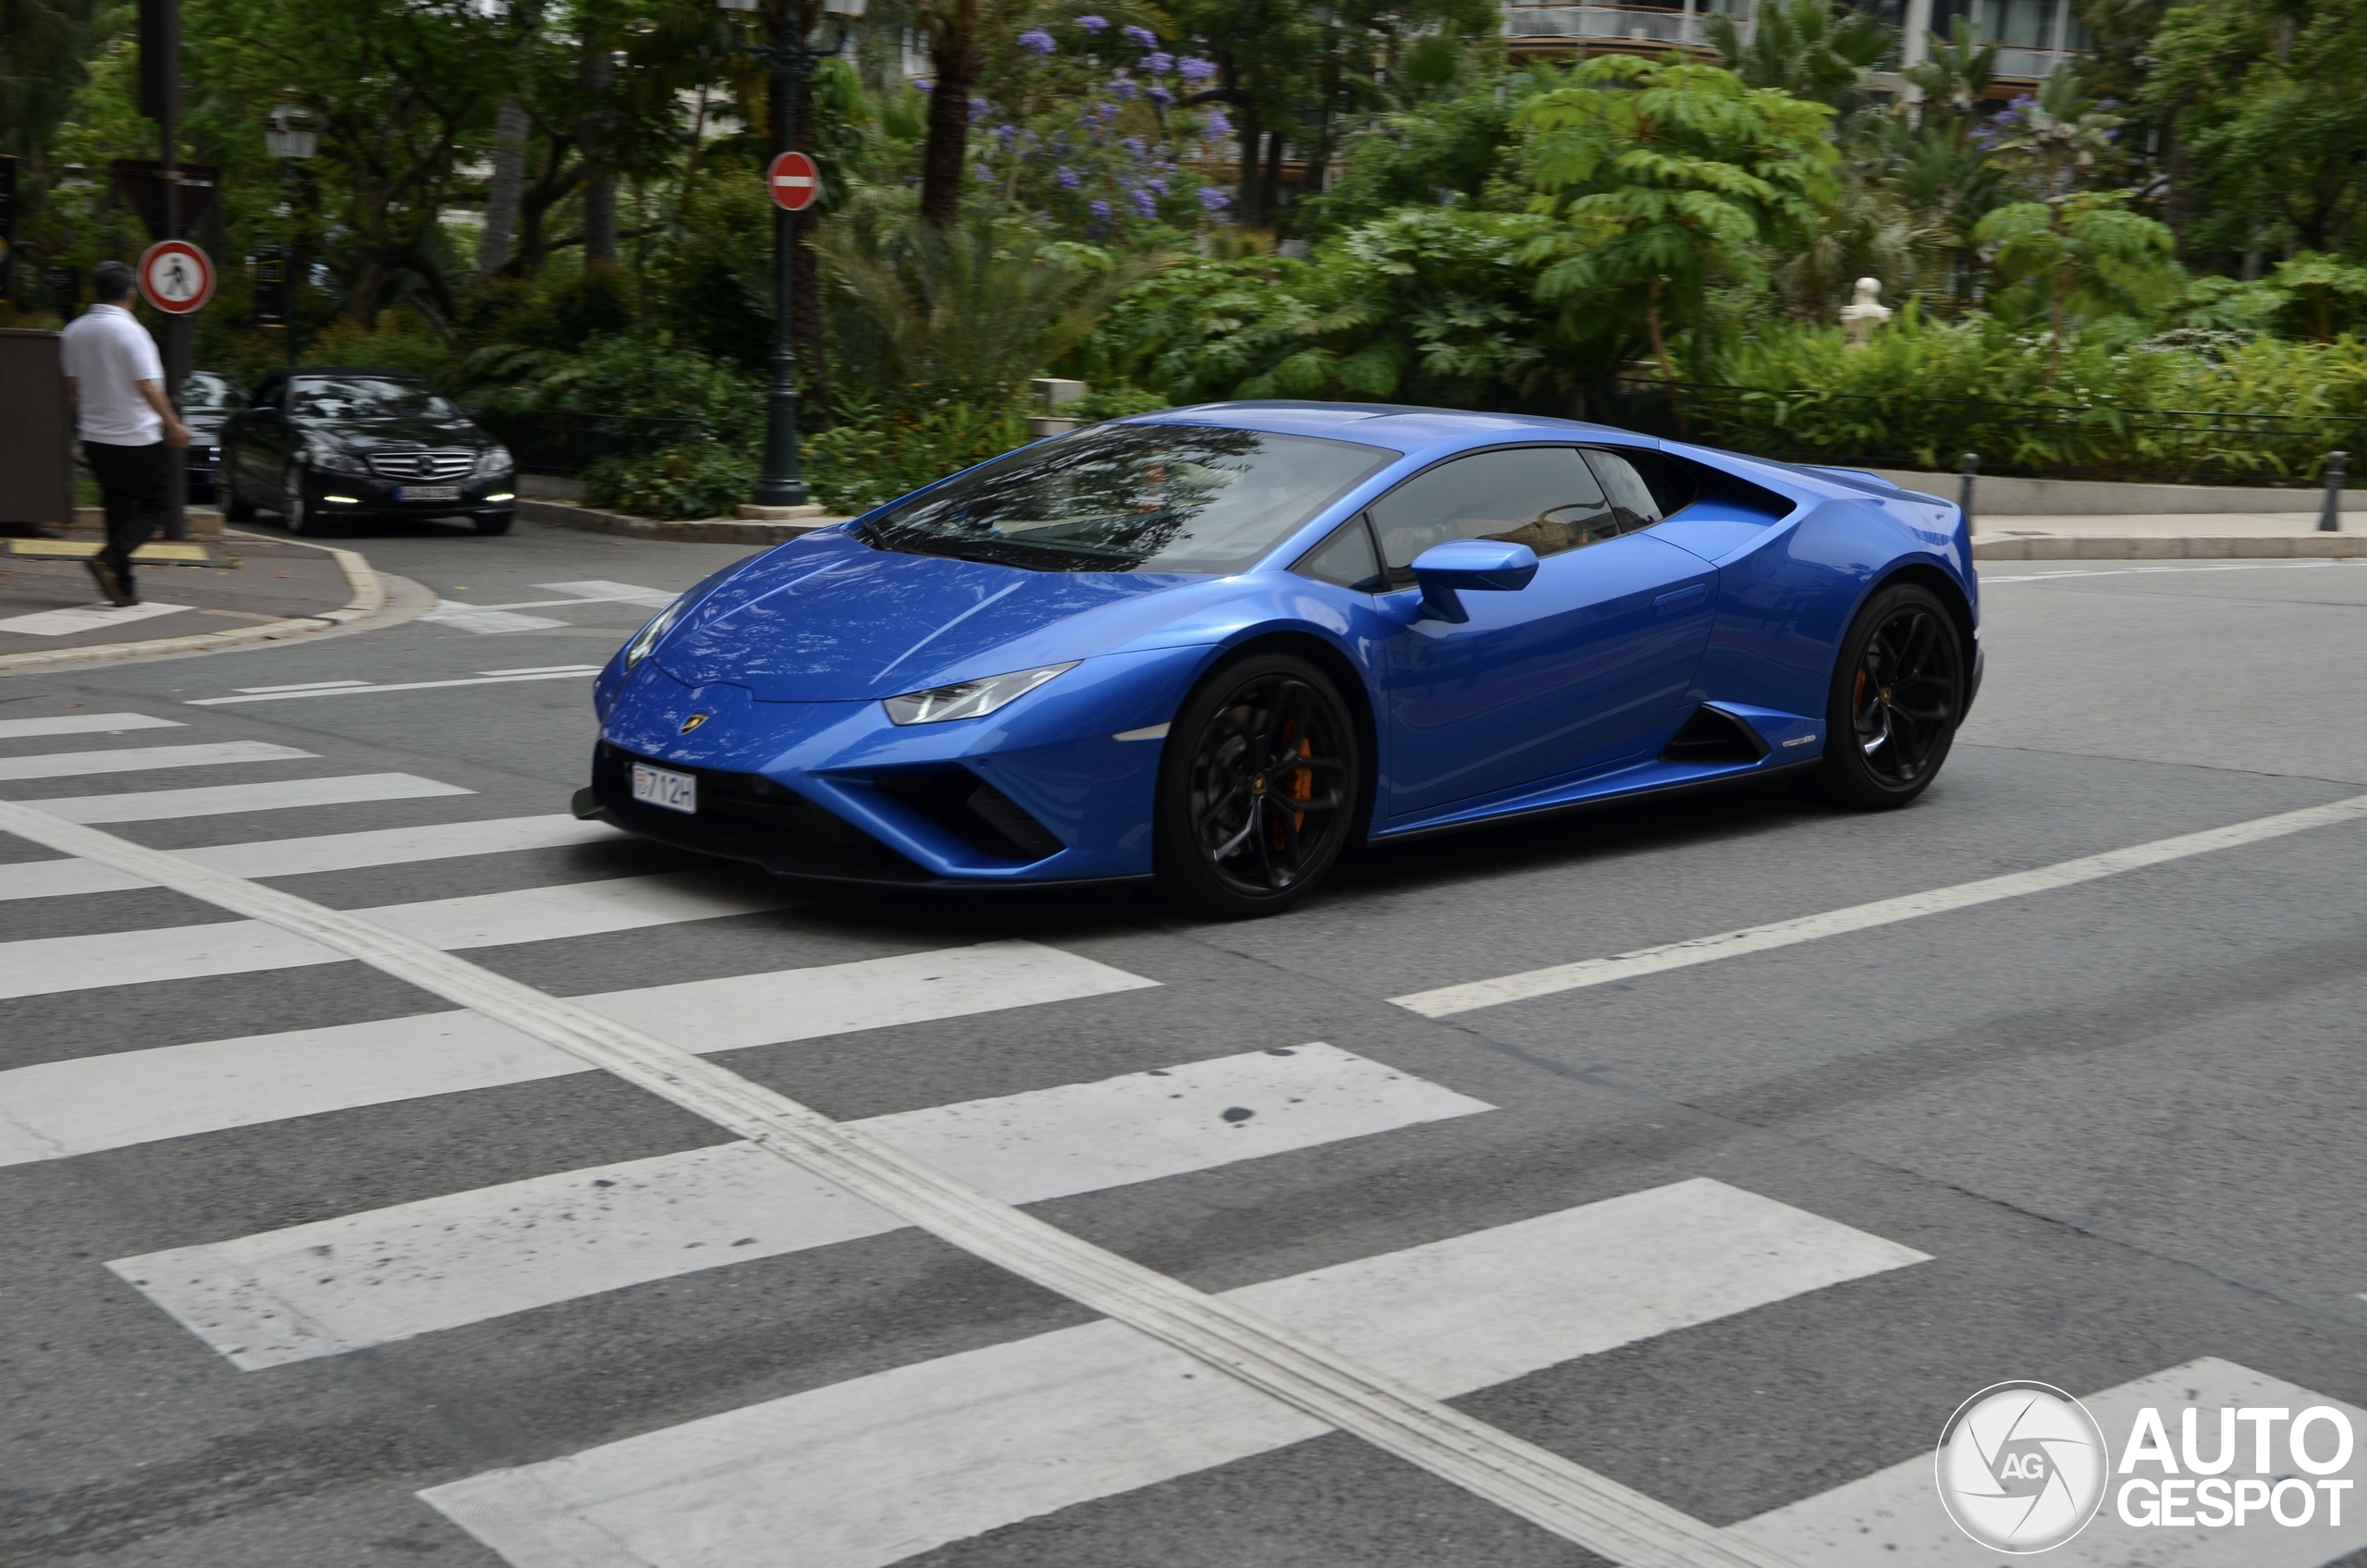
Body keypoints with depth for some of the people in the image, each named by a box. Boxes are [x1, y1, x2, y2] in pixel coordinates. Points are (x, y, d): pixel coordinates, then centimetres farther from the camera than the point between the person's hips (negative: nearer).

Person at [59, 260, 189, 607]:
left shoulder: (75, 331, 5)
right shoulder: (129, 330, -16)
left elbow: (73, 385, 13)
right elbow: (147, 386, -19)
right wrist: (173, 424, -11)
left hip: (95, 437, 7)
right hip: (138, 438, -7)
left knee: (117, 510, 13)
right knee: (156, 506, 4)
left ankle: (123, 587, 10)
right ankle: (109, 561, -15)